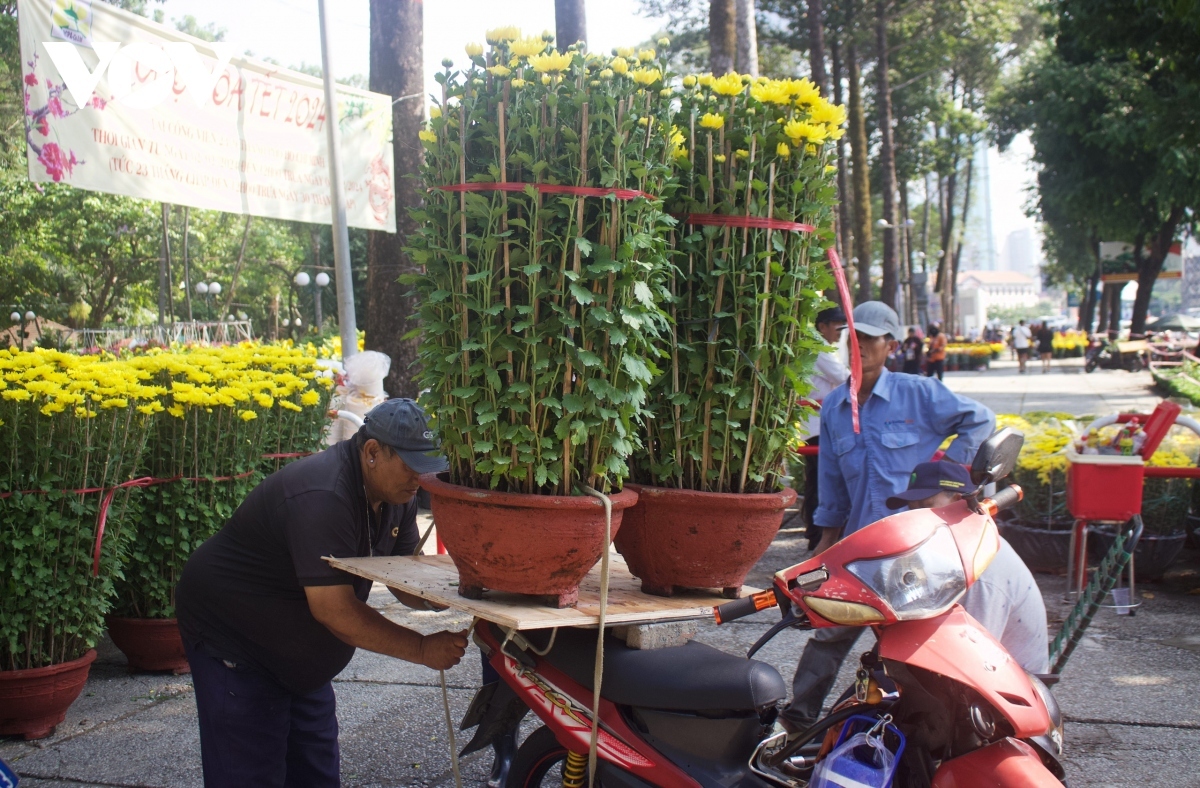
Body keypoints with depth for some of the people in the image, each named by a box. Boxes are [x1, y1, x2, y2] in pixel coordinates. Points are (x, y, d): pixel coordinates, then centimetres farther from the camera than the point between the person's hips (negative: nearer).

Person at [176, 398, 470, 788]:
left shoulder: (395, 493, -3)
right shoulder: (322, 497, -32)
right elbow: (335, 610, -34)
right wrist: (423, 649, -30)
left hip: (297, 652, 9)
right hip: (230, 635, -9)